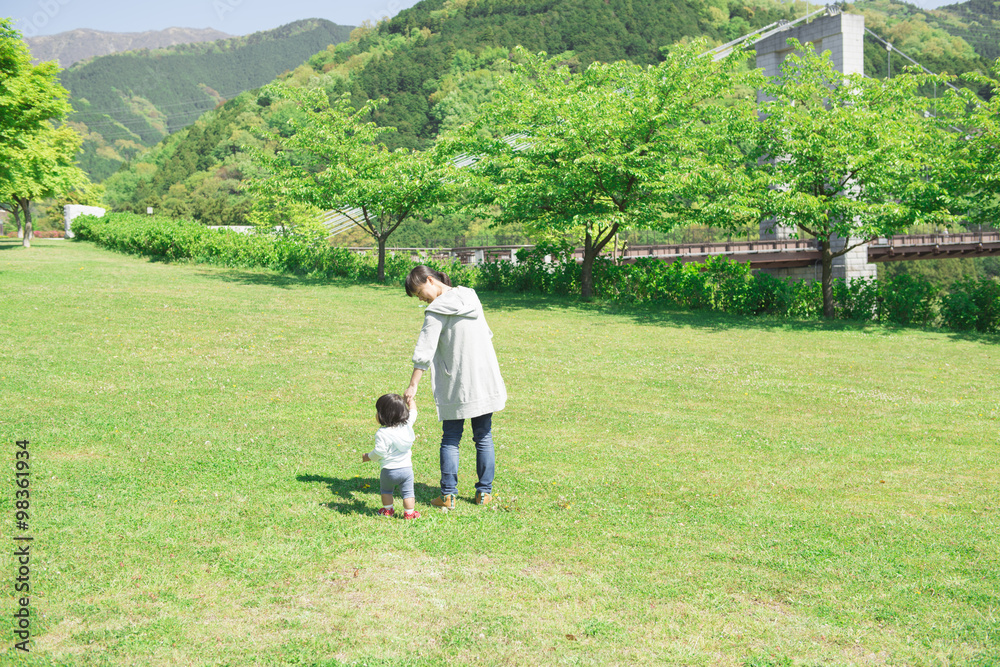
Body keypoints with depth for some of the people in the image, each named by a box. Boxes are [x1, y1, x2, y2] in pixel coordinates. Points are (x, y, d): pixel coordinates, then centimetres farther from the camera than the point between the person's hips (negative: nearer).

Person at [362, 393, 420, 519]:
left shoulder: (382, 434, -19)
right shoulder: (407, 425, -4)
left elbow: (379, 452, -19)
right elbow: (413, 413, 15)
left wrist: (368, 457, -1)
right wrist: (411, 401, 33)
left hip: (389, 470, -3)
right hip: (407, 468, 3)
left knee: (386, 490, 22)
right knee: (408, 492, 12)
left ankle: (388, 510, 31)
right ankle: (409, 512, 13)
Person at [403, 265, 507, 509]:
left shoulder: (437, 311, -13)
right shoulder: (470, 296, 7)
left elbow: (424, 353, -17)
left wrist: (412, 386, -13)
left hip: (456, 385, -5)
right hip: (486, 379, 5)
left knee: (450, 439, 6)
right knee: (483, 438, 13)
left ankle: (448, 495, 4)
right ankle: (484, 492, 16)